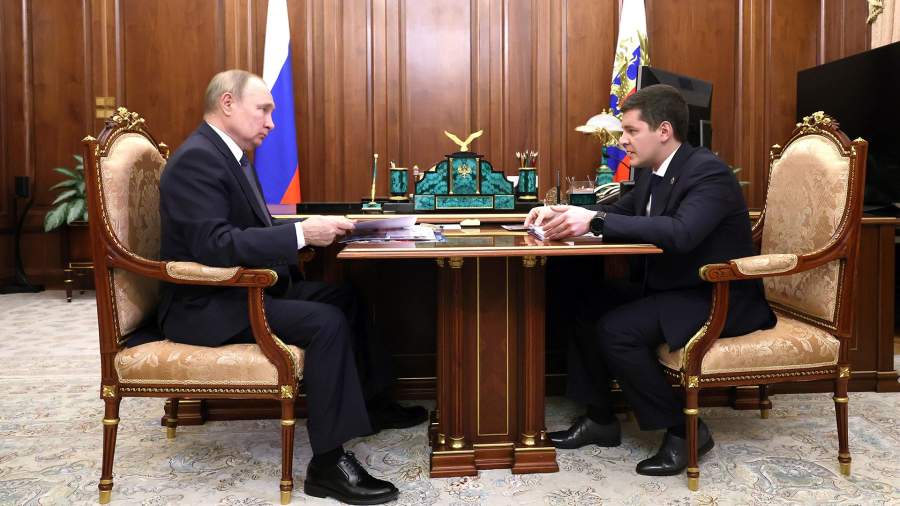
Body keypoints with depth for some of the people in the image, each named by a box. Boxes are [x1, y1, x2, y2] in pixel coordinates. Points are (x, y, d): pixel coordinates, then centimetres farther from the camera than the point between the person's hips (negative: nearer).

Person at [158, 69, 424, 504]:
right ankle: (328, 463, -17)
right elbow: (216, 244, -29)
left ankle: (372, 403, 25)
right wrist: (301, 232, -29)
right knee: (326, 322, -24)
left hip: (237, 289, 10)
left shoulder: (231, 155, 12)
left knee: (344, 298, 11)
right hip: (205, 306, -10)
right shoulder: (196, 159, -19)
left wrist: (313, 228, -3)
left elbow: (253, 227, 13)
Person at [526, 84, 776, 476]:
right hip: (674, 289, 9)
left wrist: (595, 220, -38)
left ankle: (684, 429, -8)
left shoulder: (708, 172, -22)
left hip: (719, 298, -9)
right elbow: (620, 212, 16)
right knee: (588, 308, -1)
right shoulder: (653, 173, 6)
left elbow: (681, 233, -38)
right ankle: (600, 419, 10)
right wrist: (564, 213, -4)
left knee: (616, 329, -24)